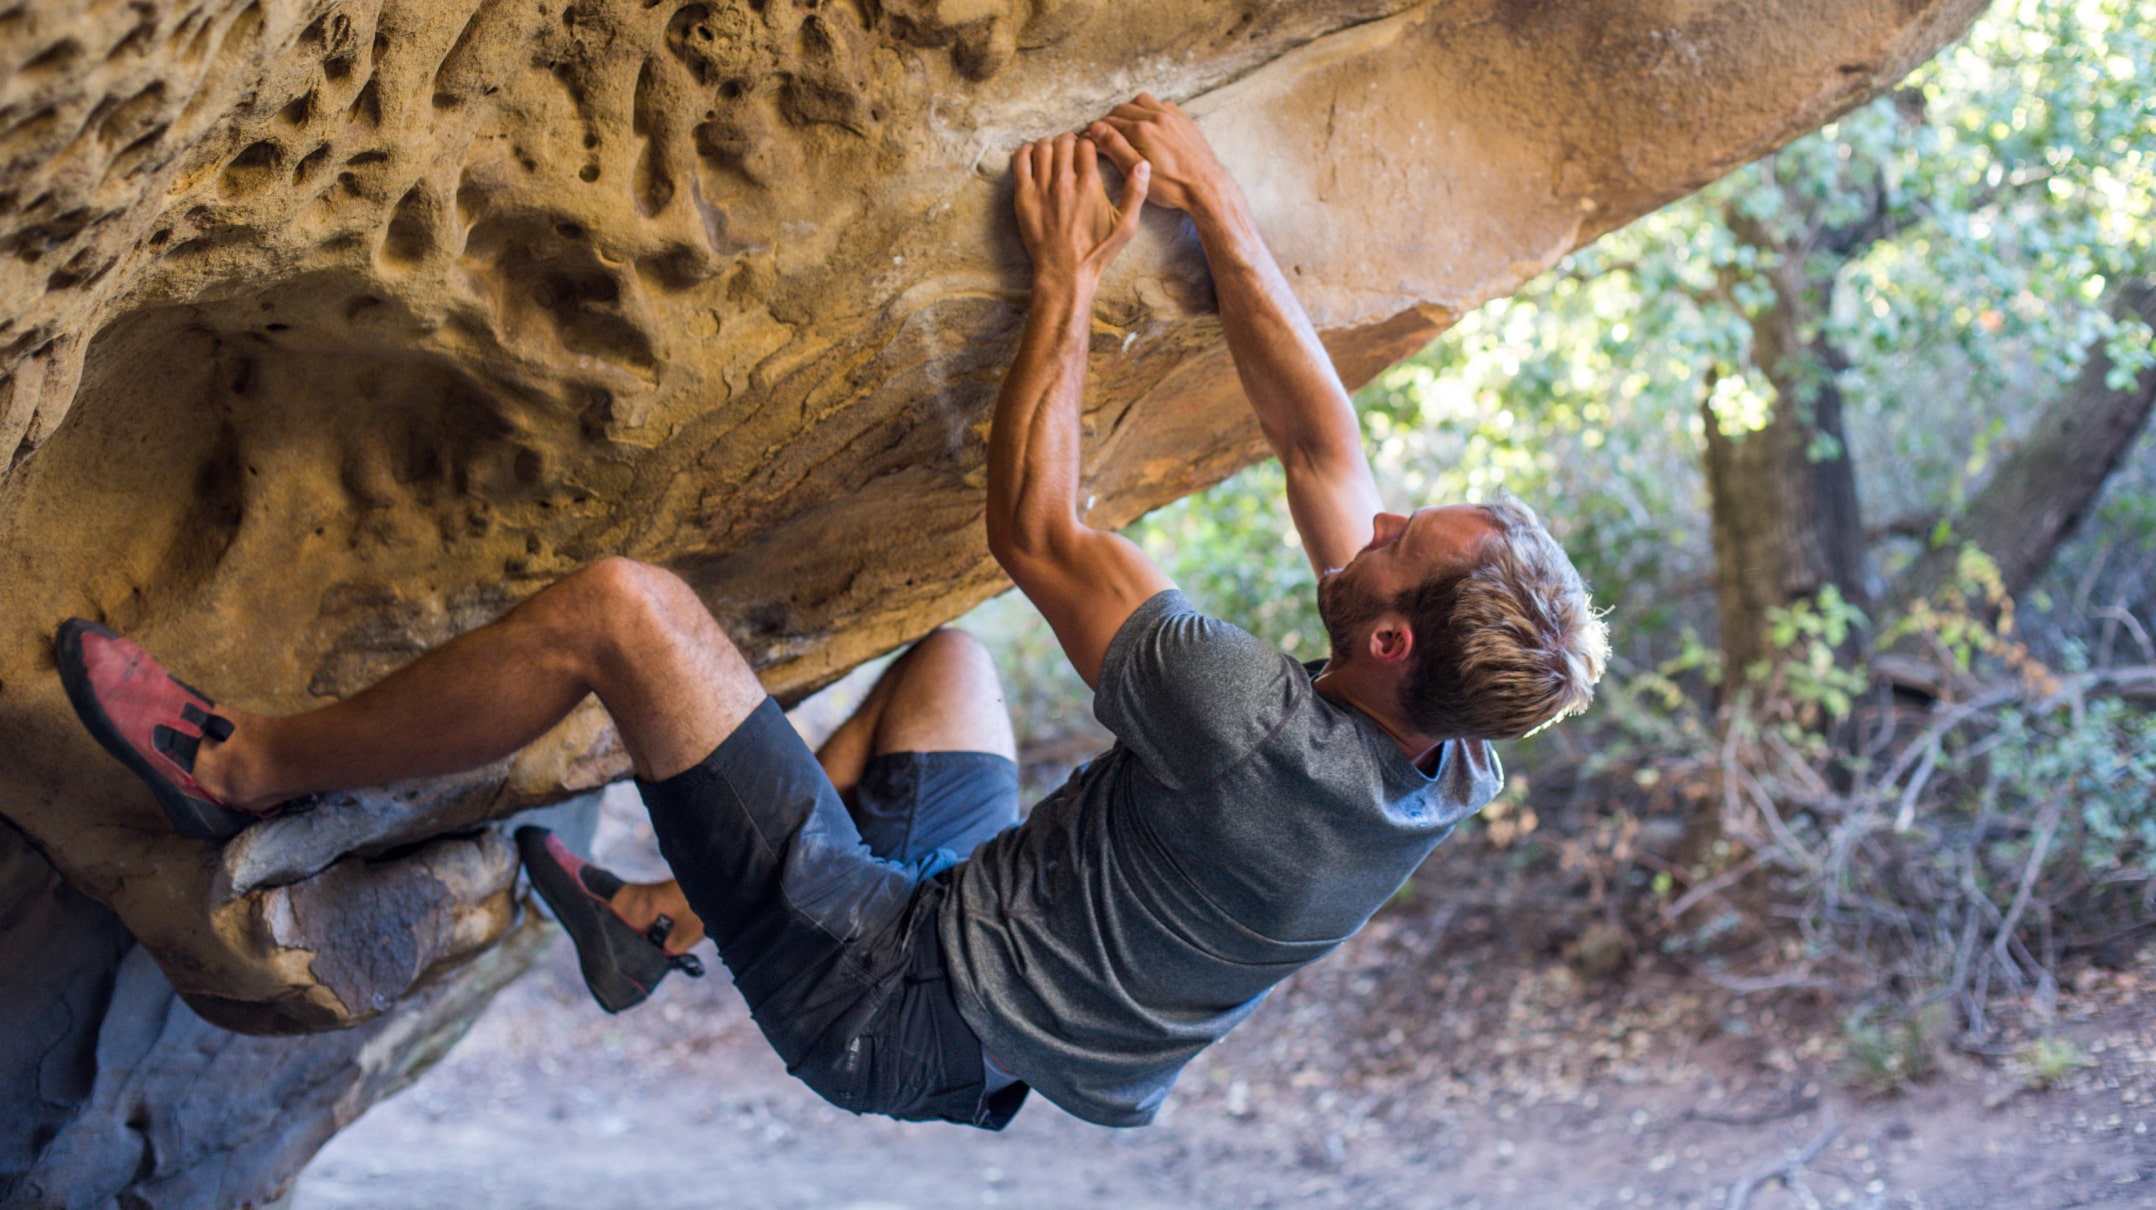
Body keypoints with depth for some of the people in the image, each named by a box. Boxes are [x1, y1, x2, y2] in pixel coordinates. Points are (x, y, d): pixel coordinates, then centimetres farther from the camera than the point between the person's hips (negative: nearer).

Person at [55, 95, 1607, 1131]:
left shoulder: (1262, 740, -34)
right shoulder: (1449, 764, -10)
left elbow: (1040, 535, -21)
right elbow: (1322, 446, -1)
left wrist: (1070, 273, -13)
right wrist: (1221, 211, -3)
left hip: (885, 1002, -8)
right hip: (980, 1050, 9)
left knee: (619, 607, -15)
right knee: (945, 655, 29)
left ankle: (241, 768, 3)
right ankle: (656, 923, 30)